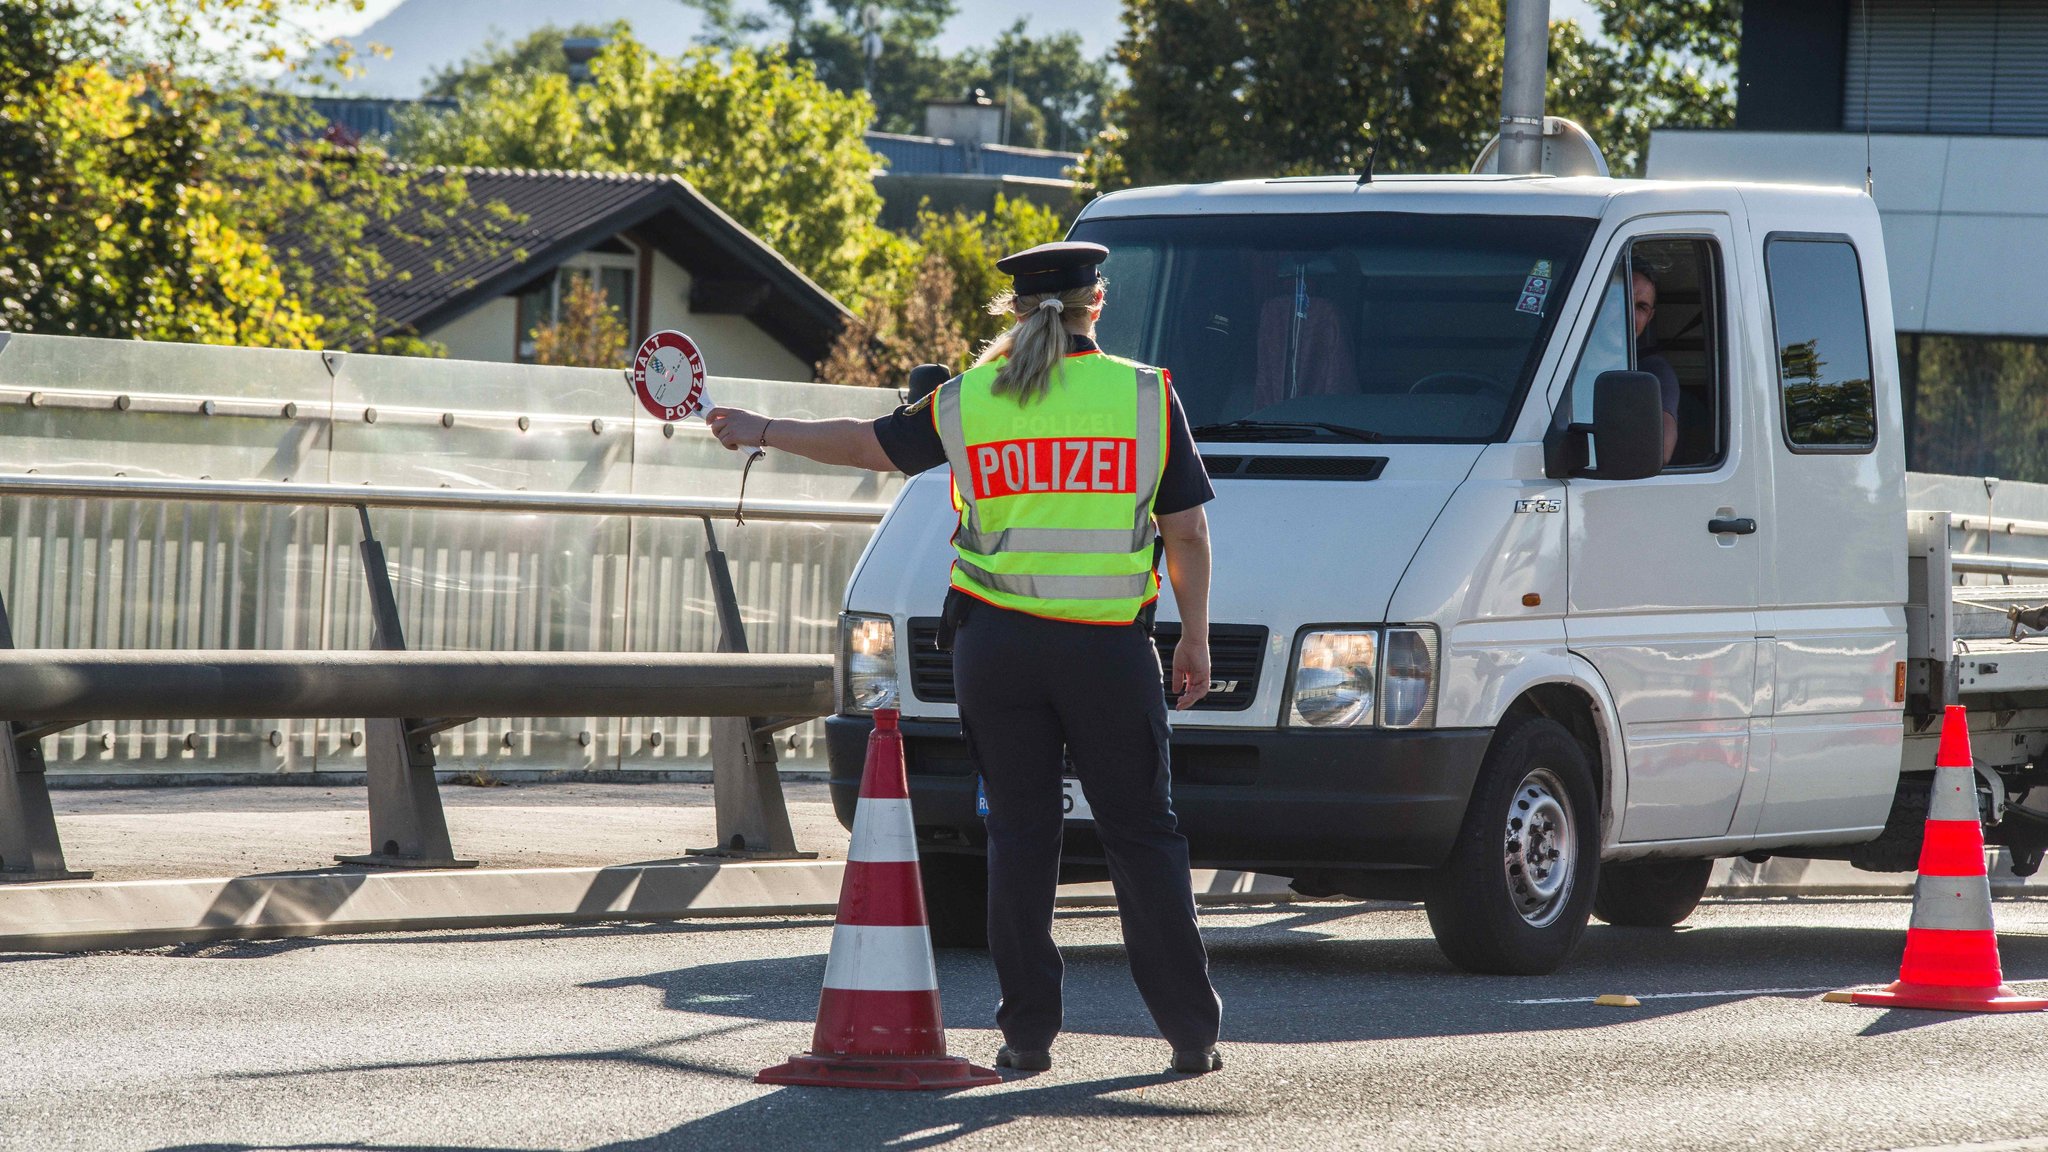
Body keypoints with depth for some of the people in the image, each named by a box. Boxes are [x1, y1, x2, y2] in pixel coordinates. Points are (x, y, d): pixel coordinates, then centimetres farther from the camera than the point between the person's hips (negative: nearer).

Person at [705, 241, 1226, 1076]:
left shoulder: (966, 403, 5)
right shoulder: (1145, 395, 1)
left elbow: (866, 444, 18)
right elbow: (1188, 533, 1)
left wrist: (760, 432, 33)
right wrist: (1195, 640, 10)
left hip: (994, 642, 2)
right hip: (1110, 643, -2)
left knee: (1019, 833, 8)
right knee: (1141, 835, 3)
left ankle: (1027, 1030, 5)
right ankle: (1191, 1030, 2)